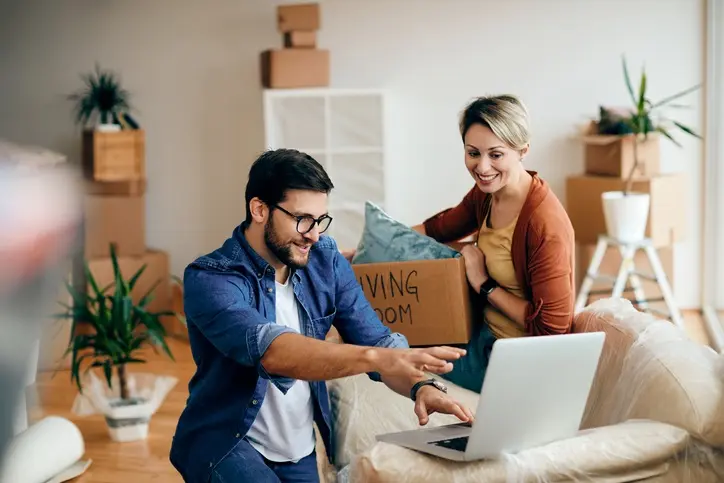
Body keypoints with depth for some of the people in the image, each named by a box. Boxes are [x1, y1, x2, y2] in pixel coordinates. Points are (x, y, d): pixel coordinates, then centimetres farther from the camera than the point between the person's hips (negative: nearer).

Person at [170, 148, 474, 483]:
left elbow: (376, 339, -7)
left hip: (299, 453, 6)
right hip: (225, 445, -5)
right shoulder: (209, 279, -20)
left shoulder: (326, 262, -2)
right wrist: (377, 357, -48)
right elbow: (271, 352, -36)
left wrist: (421, 385, -28)